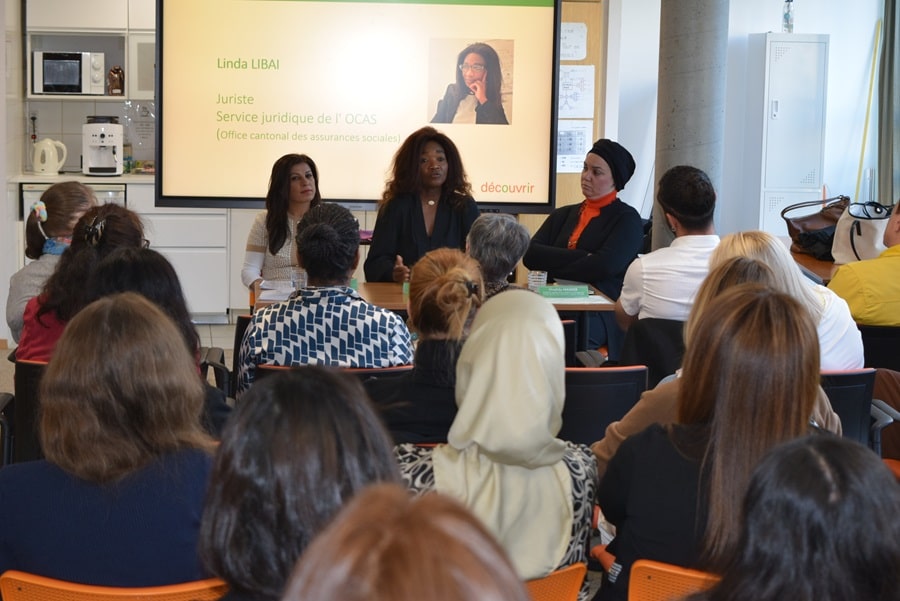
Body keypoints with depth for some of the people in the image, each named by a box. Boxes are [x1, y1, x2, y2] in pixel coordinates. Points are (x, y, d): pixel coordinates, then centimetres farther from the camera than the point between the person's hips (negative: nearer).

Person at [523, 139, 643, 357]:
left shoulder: (627, 220, 6)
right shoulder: (563, 215, 21)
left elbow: (604, 266, -11)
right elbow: (530, 254, 4)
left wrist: (551, 267, -2)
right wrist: (581, 257, -7)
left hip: (601, 314, -4)